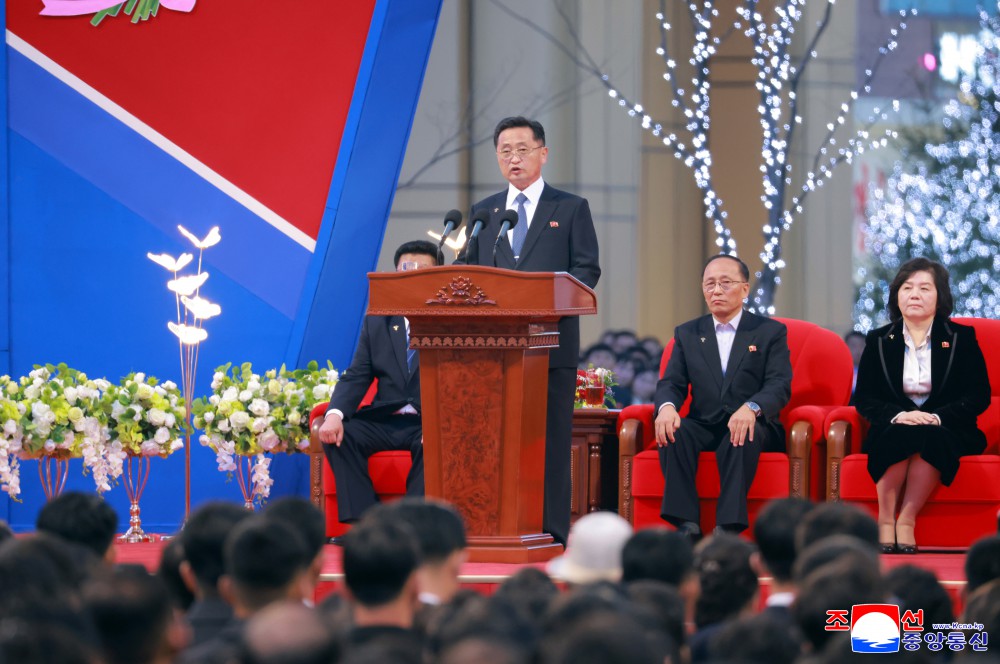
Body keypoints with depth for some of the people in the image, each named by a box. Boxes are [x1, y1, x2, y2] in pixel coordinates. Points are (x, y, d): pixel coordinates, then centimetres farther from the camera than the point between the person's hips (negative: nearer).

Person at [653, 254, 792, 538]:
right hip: (704, 426, 3)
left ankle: (729, 526, -45)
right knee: (672, 431, -30)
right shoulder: (687, 334, 18)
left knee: (742, 437, -37)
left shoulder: (770, 332, 8)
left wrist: (752, 408, -29)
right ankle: (687, 524, -35)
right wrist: (666, 406, -19)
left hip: (755, 427, -3)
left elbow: (780, 386, -6)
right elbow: (671, 383, 8)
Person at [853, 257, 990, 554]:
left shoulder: (961, 338, 7)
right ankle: (885, 521, -32)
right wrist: (898, 415, -16)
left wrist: (936, 417, -17)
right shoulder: (879, 341, 11)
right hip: (893, 428, 1)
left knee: (930, 438, -37)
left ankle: (906, 521, -34)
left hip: (946, 431, -1)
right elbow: (864, 398, 5)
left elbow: (979, 396, 0)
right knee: (900, 436, -35)